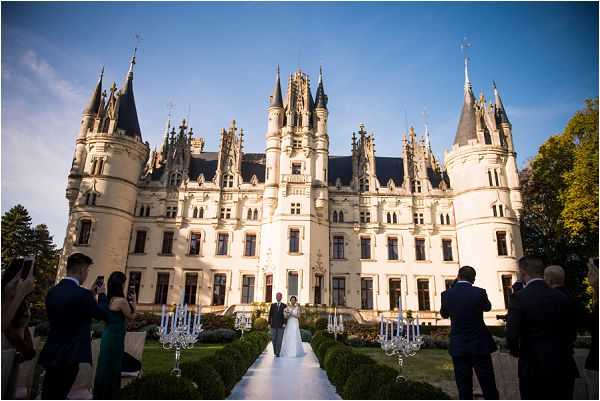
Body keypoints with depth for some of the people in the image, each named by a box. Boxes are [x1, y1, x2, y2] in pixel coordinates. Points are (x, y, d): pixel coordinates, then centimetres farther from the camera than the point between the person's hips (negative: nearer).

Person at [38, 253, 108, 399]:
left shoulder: (52, 292, 3)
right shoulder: (82, 294, -21)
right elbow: (103, 315, -8)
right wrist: (101, 294, 7)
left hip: (51, 354, 7)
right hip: (68, 356, -7)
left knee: (49, 395, 18)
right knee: (58, 396, 5)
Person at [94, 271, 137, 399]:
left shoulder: (109, 299, 6)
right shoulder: (121, 300, -18)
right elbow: (131, 317, -6)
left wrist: (128, 302, 14)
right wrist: (133, 302, 5)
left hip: (107, 335, 8)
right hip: (115, 337, -8)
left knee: (104, 366, 18)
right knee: (113, 368, 4)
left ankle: (100, 396, 30)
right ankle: (109, 396, 15)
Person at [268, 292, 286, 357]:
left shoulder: (284, 306, 3)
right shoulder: (272, 305, 10)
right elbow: (270, 314, 8)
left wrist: (284, 323, -11)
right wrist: (269, 323, 2)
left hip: (281, 325, -2)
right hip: (273, 325, 2)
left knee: (279, 339, -3)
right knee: (273, 339, 4)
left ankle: (278, 352, 4)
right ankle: (275, 351, 20)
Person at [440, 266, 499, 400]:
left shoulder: (447, 294, -6)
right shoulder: (479, 292, -11)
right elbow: (487, 307, 10)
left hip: (458, 347, 1)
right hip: (479, 345, -1)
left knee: (464, 389, 9)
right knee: (489, 388, 10)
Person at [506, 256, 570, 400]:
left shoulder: (518, 298, -18)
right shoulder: (561, 297, -4)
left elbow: (512, 334, -20)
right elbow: (567, 331, 2)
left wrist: (515, 351, 0)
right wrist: (560, 352, 17)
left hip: (531, 365, -4)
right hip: (556, 365, 4)